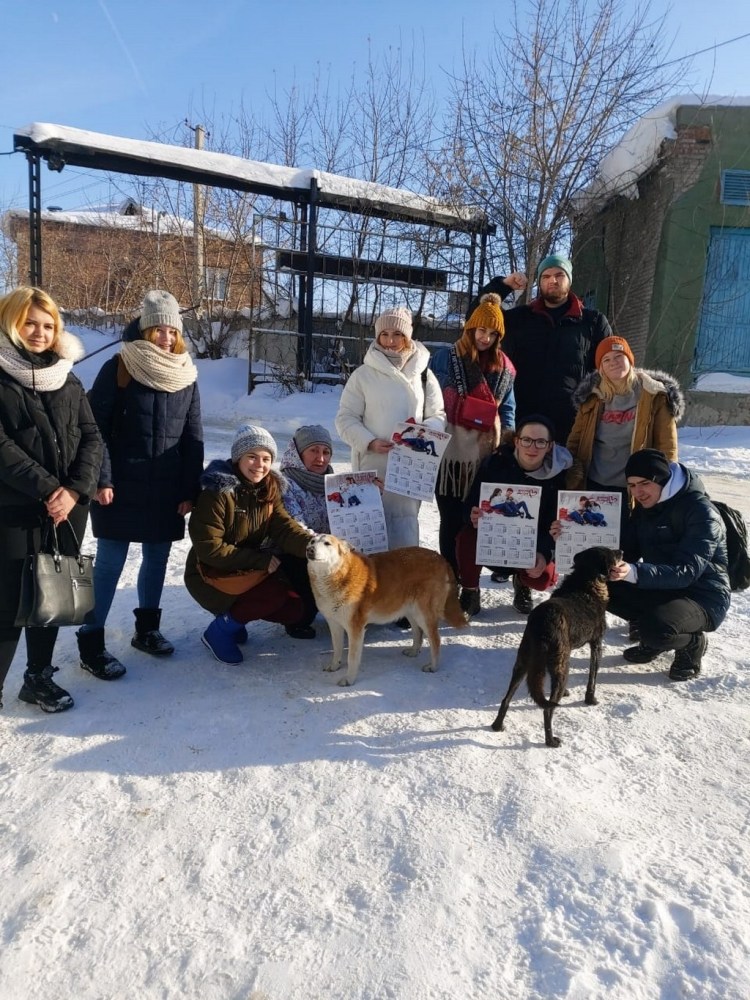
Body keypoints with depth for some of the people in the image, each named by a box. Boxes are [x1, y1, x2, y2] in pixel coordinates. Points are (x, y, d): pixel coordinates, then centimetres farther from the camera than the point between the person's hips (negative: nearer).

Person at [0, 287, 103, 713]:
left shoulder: (68, 379, 10)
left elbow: (91, 438, 5)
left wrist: (76, 489, -10)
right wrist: (47, 489, -17)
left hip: (68, 509, 5)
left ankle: (39, 676, 29)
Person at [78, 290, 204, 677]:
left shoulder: (186, 374, 8)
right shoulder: (118, 368, -5)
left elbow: (193, 436, 8)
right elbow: (96, 428, -7)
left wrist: (190, 489, 4)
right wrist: (100, 479, -13)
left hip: (167, 489, 4)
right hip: (121, 487, -4)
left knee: (157, 557, 12)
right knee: (110, 562, 0)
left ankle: (146, 628, 30)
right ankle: (91, 643, 10)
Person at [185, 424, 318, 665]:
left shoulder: (268, 490, 1)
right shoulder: (217, 494, -21)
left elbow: (284, 527, -11)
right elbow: (209, 549, -22)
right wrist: (261, 560, -23)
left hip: (250, 569, 8)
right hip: (211, 573, -8)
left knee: (297, 608, -5)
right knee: (275, 595, -28)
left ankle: (235, 616, 13)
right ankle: (220, 631, -8)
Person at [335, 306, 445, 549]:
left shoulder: (423, 374, 8)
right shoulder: (364, 374, 1)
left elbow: (438, 417, 10)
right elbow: (345, 419, 1)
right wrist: (369, 442, -15)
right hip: (372, 467, -2)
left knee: (405, 530, 5)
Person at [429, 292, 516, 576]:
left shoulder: (505, 368, 12)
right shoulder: (445, 358, 1)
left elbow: (507, 409, 16)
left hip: (485, 455, 3)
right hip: (450, 452, -3)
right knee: (451, 519, 1)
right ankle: (450, 575, 11)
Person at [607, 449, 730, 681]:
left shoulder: (701, 512, -21)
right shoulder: (645, 505, 4)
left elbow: (687, 571, -31)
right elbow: (628, 550, 2)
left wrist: (635, 572, -47)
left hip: (702, 597, -8)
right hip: (661, 589, 8)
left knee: (655, 629, -36)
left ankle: (692, 642, -1)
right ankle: (653, 636, 6)